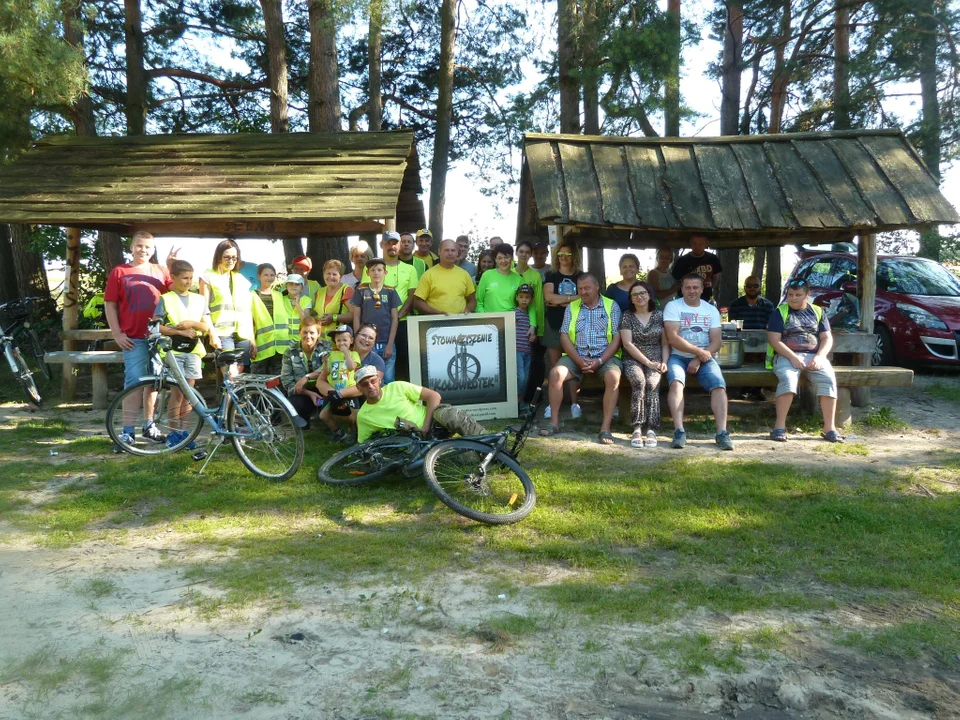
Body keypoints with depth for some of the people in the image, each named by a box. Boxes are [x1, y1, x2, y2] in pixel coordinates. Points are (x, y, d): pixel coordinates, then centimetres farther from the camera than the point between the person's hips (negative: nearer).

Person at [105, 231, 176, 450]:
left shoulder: (160, 272, 11)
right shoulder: (119, 272, 3)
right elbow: (110, 304, 2)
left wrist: (171, 267, -10)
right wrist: (117, 333, -6)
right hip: (133, 337, -3)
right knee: (134, 381, -9)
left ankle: (149, 425, 25)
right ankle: (128, 432, -4)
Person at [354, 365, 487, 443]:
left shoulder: (397, 387, -5)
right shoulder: (363, 416, 1)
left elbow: (434, 395, -8)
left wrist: (426, 426, -16)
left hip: (431, 421, -1)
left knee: (450, 415, -37)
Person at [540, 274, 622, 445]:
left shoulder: (611, 306, 4)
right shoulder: (572, 307, 11)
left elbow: (617, 338, -3)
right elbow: (564, 337, 3)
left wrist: (599, 361, -15)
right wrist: (579, 361, -12)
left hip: (605, 356, -2)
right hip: (576, 356, 2)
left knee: (613, 376, -32)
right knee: (556, 373, -23)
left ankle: (606, 427, -28)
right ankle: (554, 422, -15)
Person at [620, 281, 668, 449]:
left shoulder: (660, 316, 11)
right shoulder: (627, 316, 6)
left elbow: (665, 343, 10)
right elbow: (628, 344, -4)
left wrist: (664, 362, -8)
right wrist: (647, 362, -11)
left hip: (656, 361, 1)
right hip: (633, 360, -1)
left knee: (652, 383, -30)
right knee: (639, 381, -33)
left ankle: (651, 430, -31)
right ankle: (637, 428, -32)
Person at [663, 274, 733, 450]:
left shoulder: (711, 310, 11)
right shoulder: (673, 306, 1)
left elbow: (716, 341, 2)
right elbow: (672, 338, -11)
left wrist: (699, 359, -14)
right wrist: (698, 351, -16)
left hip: (704, 358, 3)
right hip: (678, 356, -2)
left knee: (719, 385, -24)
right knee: (676, 382, -32)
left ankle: (722, 432, -25)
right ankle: (679, 431, -35)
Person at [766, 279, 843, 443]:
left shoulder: (818, 312, 17)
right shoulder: (779, 312, 7)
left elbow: (827, 338, 11)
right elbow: (774, 339, -4)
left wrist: (819, 357, -10)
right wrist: (793, 357, -16)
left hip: (814, 356, 3)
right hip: (787, 355, -3)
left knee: (829, 378, -27)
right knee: (787, 378, -35)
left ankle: (829, 427, -21)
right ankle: (780, 426, -31)